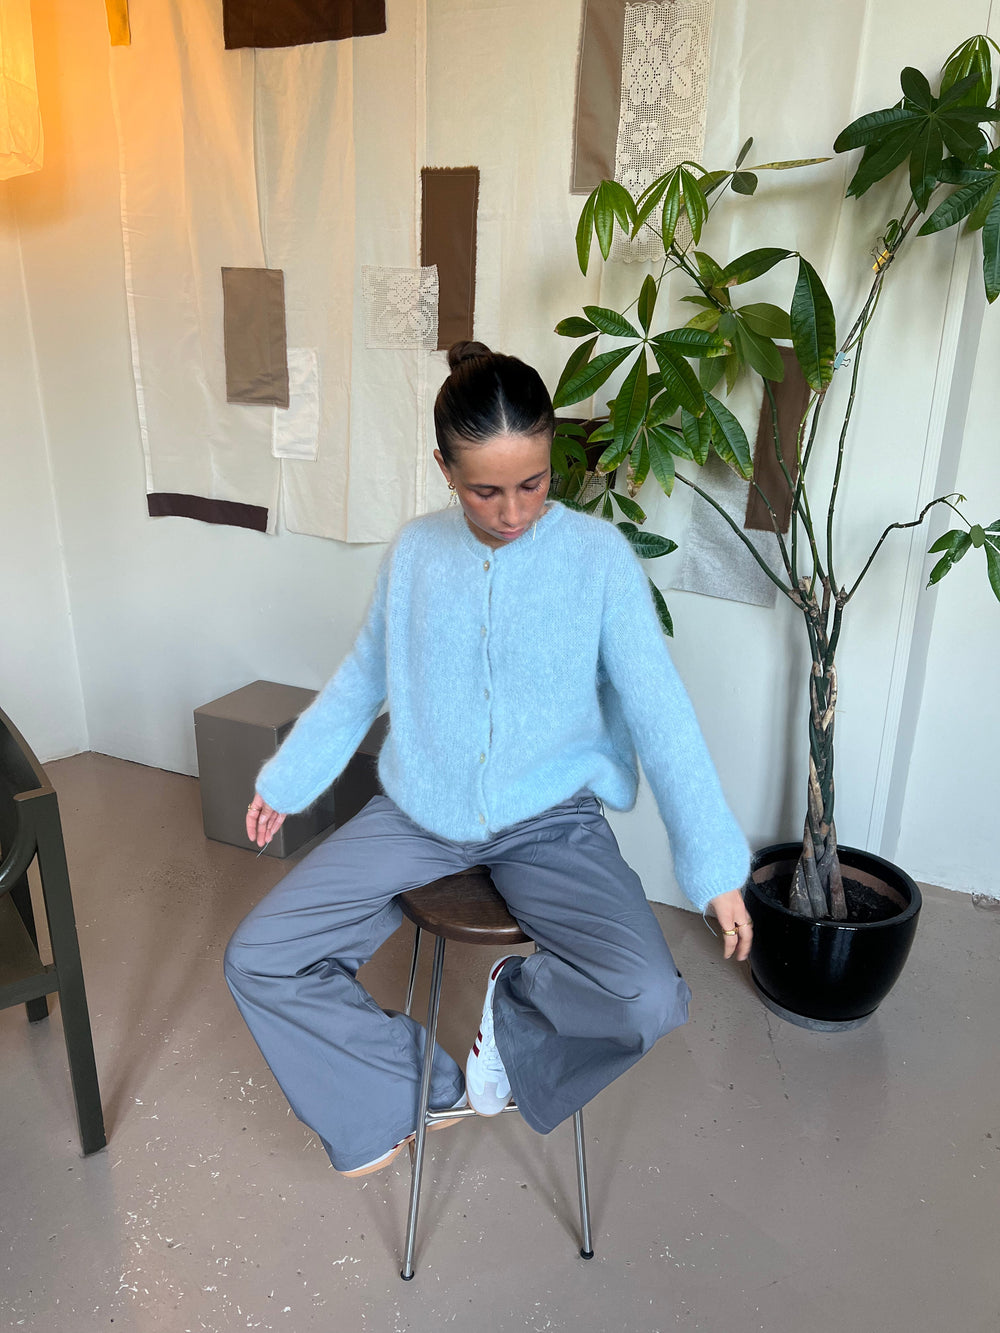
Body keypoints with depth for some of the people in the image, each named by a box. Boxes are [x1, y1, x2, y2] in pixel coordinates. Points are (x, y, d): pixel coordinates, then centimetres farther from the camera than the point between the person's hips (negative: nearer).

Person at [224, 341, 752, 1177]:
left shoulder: (599, 556, -11)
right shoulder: (415, 553, -2)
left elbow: (659, 712, -10)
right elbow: (364, 678, 13)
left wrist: (716, 867, -11)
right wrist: (288, 779, 18)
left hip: (549, 819, -2)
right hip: (420, 813, 3)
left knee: (651, 1000, -25)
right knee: (257, 960, -6)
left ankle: (514, 999, 8)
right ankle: (422, 1089, 12)